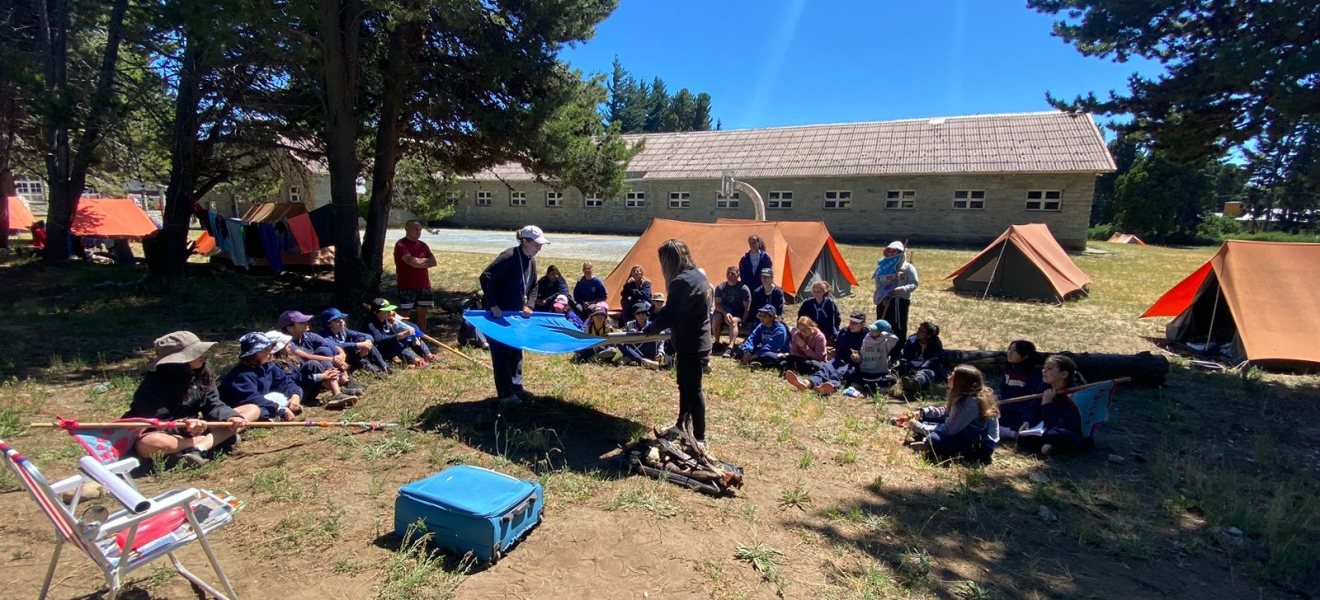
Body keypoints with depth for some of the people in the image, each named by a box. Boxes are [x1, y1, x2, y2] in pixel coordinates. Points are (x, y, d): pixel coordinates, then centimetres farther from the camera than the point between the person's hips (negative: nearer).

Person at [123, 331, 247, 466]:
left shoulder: (202, 373, -3)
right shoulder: (154, 384, -19)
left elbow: (213, 405, -7)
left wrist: (231, 417, -28)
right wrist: (185, 425, -43)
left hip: (193, 428, 5)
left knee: (252, 410, -12)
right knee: (151, 443, -43)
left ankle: (198, 450, -30)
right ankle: (213, 440, -20)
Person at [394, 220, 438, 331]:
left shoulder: (423, 245, 12)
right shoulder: (401, 245, -9)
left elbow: (433, 262, 3)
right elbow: (411, 261, -22)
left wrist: (418, 262, -11)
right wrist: (425, 260, -5)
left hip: (424, 285, 6)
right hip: (407, 286, -6)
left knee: (422, 313, 11)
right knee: (405, 314, -3)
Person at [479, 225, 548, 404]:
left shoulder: (531, 261, 4)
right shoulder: (509, 256, -22)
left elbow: (533, 286, 16)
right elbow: (485, 277, -26)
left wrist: (529, 305, 1)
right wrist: (493, 306, -26)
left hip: (515, 313, 9)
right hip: (498, 313, -9)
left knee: (516, 351, 17)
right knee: (502, 353, -1)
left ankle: (516, 387, 30)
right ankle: (505, 394, 8)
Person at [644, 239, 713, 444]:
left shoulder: (682, 281, -21)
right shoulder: (699, 276, 10)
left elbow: (669, 315, -21)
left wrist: (649, 328, -5)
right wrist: (655, 318, 12)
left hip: (690, 345, -10)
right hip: (699, 341, 10)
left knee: (692, 390, 0)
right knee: (685, 385, 22)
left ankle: (699, 438, 11)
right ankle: (681, 425, 38)